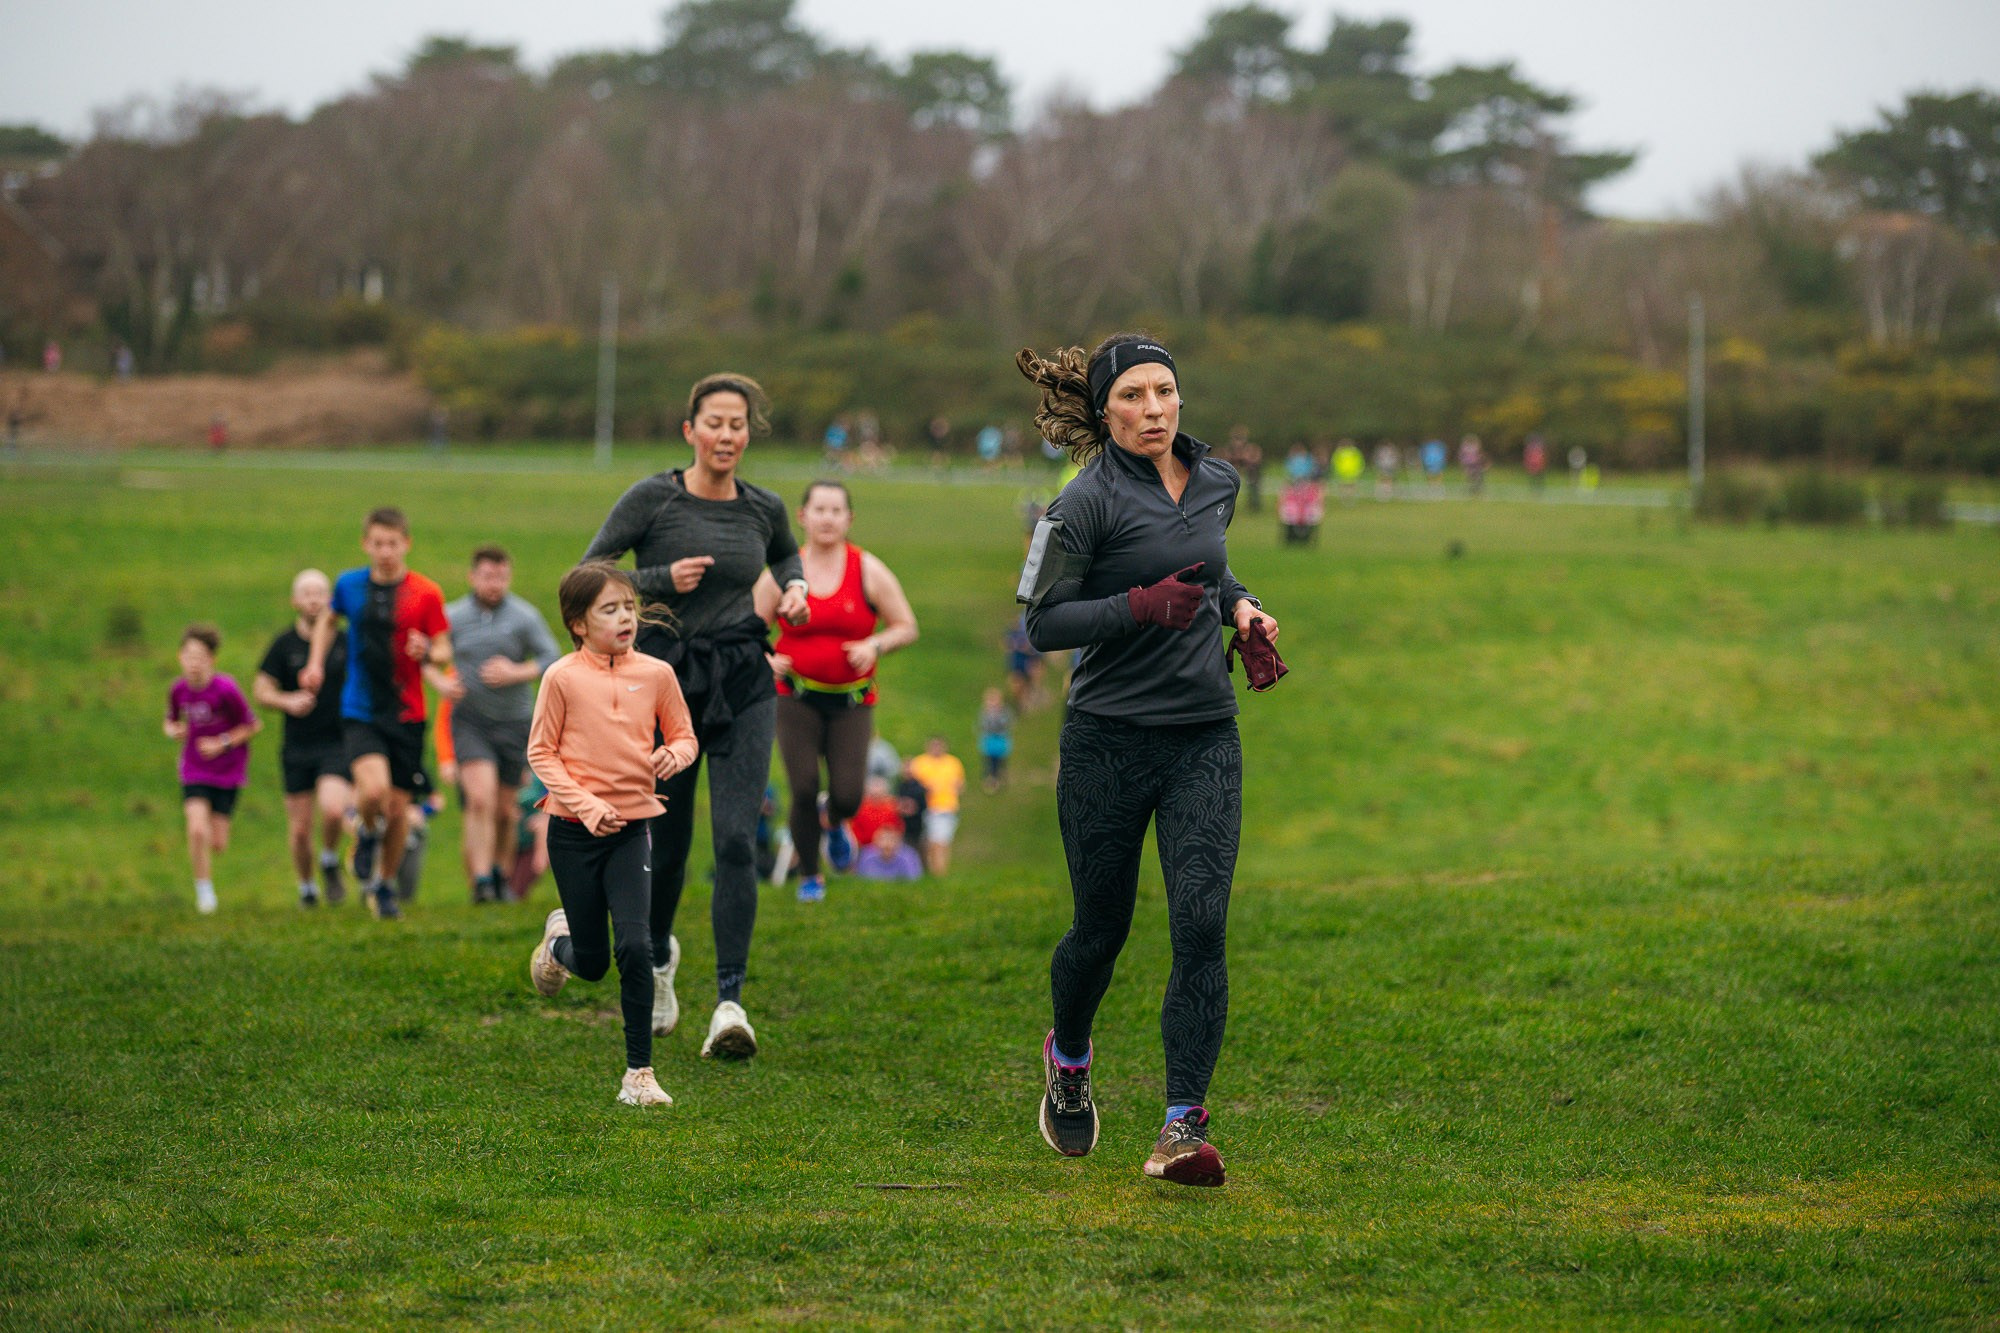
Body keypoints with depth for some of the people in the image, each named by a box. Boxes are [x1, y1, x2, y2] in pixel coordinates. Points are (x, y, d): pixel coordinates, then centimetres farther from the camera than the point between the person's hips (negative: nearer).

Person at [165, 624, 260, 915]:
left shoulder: (226, 690, -20)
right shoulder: (179, 690, -8)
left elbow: (252, 725, -8)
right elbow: (171, 721, 13)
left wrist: (223, 743, -18)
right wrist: (173, 731, -10)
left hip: (228, 771, -2)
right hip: (194, 769, 2)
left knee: (217, 844, 1)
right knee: (197, 830, -17)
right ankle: (204, 890, 1)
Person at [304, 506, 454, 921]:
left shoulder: (426, 594, -4)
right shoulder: (349, 585, 2)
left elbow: (444, 654, 0)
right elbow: (329, 619, 24)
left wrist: (428, 654, -21)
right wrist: (316, 662, 14)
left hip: (407, 714, 0)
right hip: (360, 712, 0)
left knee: (398, 807, 5)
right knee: (373, 790, -24)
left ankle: (385, 887, 27)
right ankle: (368, 834, 11)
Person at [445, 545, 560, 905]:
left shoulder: (524, 616, -3)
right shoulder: (452, 617, 1)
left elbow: (551, 659, -4)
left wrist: (515, 673, -17)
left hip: (514, 723, 1)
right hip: (470, 720, -1)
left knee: (504, 810, 9)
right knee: (480, 800, -19)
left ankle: (498, 872, 32)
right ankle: (480, 880, -20)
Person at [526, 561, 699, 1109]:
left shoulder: (656, 674, 0)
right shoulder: (562, 677, -7)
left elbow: (684, 736, 11)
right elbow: (541, 752, -3)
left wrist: (674, 755, -13)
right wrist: (585, 803, -15)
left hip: (631, 826, 1)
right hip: (574, 831, -1)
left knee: (635, 947, -15)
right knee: (592, 965, 7)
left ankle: (639, 1074, -6)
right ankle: (560, 937, 45)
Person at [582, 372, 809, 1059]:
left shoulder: (763, 508, 4)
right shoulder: (653, 499, -7)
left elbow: (786, 553, 27)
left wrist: (794, 587, 6)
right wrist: (664, 579, -16)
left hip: (744, 685, 1)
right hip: (667, 680, -1)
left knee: (736, 839, -14)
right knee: (667, 843, 8)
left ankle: (730, 1002, -15)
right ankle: (658, 954, 40)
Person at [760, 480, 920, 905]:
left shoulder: (869, 571, 0)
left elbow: (906, 627, 5)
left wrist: (875, 645, -14)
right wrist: (765, 659, -14)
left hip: (852, 701, 0)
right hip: (797, 698, 0)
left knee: (847, 795, -8)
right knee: (804, 790, -11)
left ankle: (834, 823, 31)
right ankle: (809, 876, 12)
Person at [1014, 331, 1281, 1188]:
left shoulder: (1217, 482, 9)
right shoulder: (1091, 501, -9)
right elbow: (1043, 621, -10)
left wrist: (1239, 605, 9)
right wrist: (1142, 606, -22)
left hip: (1205, 738, 4)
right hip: (1109, 739, -4)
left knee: (1201, 925, -11)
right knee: (1102, 927, 8)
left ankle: (1183, 1126, -11)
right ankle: (1068, 1055, 40)